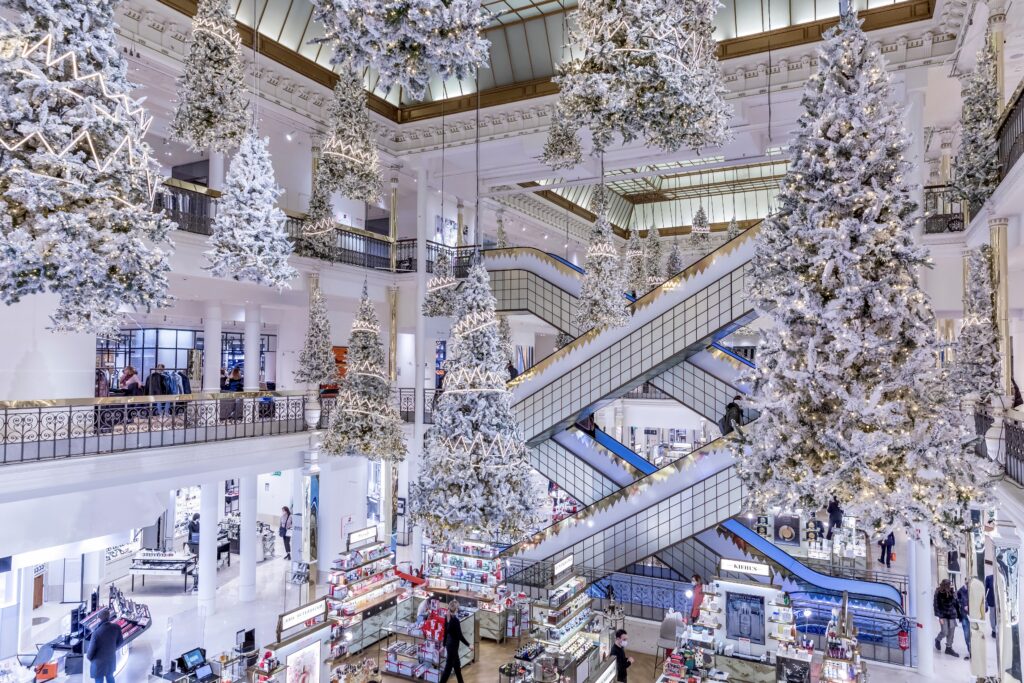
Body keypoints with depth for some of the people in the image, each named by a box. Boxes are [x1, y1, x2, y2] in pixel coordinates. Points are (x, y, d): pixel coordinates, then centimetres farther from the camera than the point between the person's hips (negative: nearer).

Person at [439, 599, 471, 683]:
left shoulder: (447, 618, -2)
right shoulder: (455, 620, -25)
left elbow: (445, 633, 8)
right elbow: (460, 635, -20)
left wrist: (444, 645, 17)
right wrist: (468, 645, -9)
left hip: (449, 644, 8)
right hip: (453, 645, -8)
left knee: (457, 664, 22)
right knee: (448, 666, 2)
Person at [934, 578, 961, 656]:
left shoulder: (952, 592, -4)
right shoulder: (938, 593, -15)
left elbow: (956, 604, 7)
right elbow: (936, 606, -12)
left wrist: (958, 616, 9)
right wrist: (939, 617, -16)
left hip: (952, 615, 4)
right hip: (943, 615, -4)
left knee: (951, 632, 7)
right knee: (944, 632, -6)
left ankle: (949, 648, 23)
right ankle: (938, 640, 25)